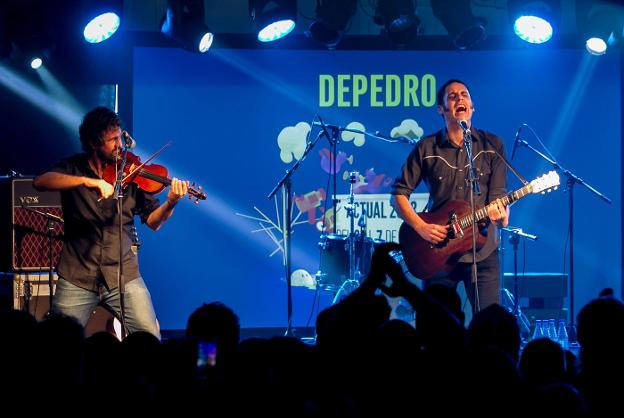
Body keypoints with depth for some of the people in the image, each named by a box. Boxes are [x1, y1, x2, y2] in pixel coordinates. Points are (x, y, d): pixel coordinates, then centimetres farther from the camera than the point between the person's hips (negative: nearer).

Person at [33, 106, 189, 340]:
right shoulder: (73, 168, 2)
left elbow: (152, 221, 5)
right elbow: (40, 182, -18)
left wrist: (170, 203, -16)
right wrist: (87, 181, -29)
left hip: (124, 275, 1)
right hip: (77, 278, -1)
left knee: (151, 340, -11)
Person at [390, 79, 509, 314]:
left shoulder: (492, 145, 4)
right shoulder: (427, 148, 2)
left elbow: (498, 194, 1)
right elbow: (399, 193, 4)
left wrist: (500, 214, -22)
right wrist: (420, 227, -10)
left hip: (483, 251, 0)